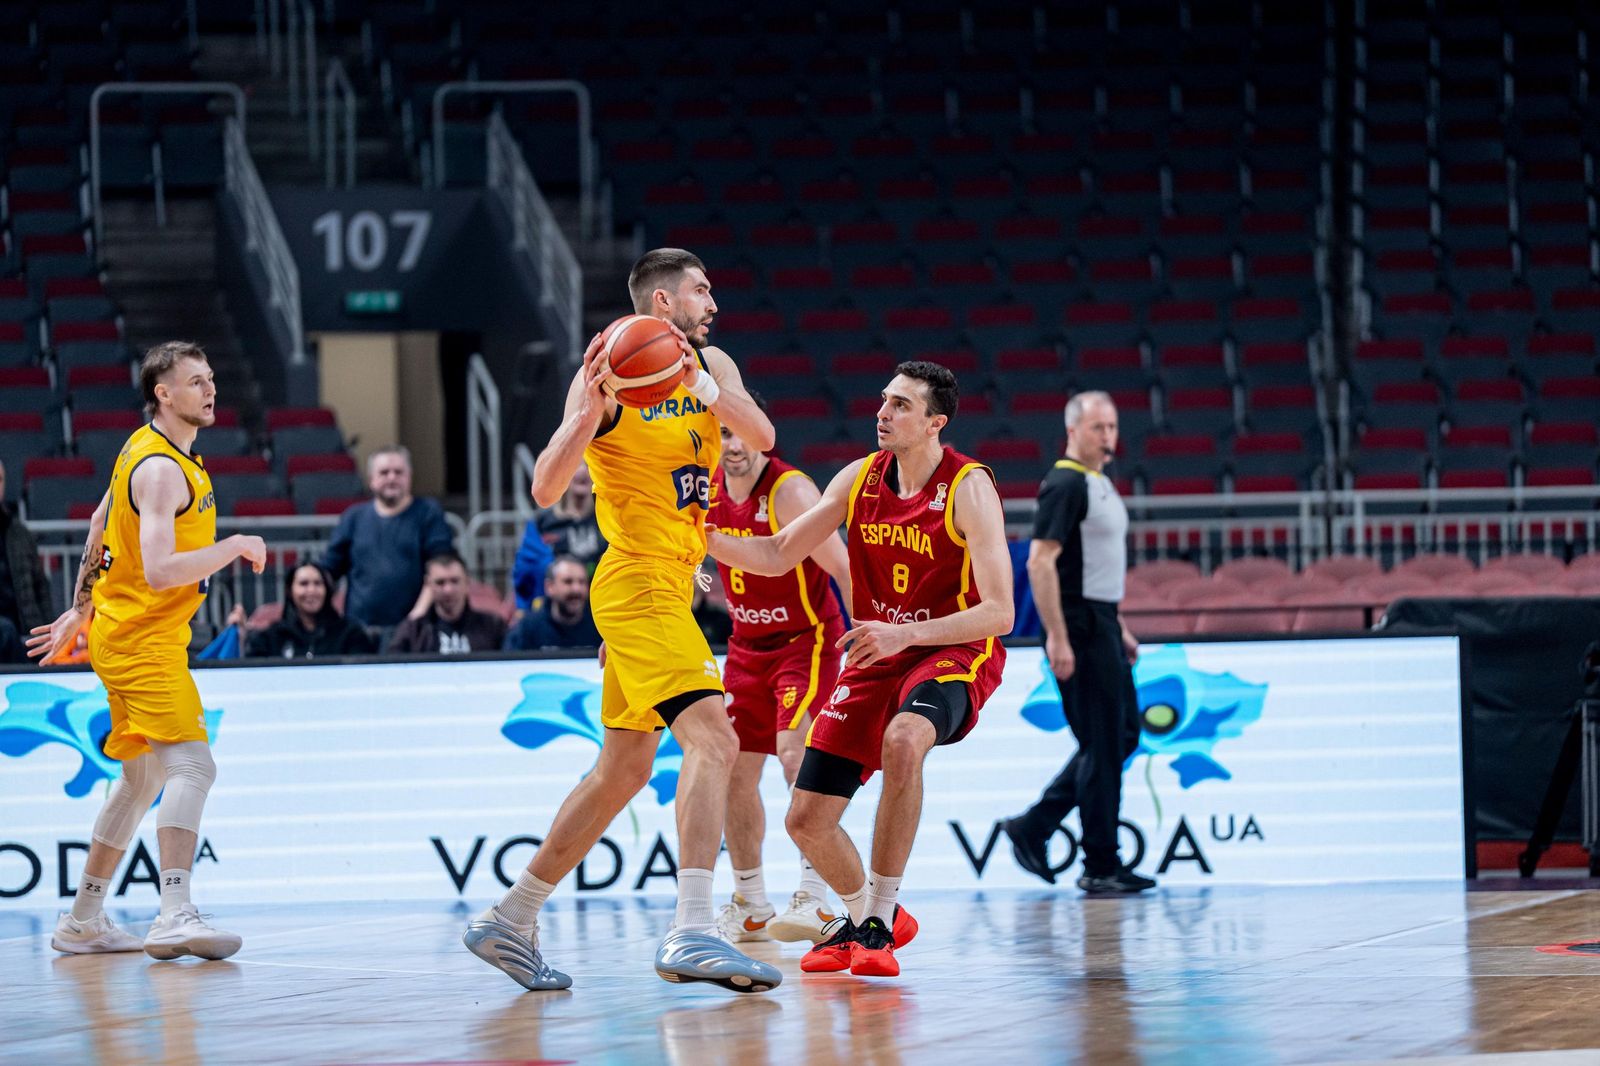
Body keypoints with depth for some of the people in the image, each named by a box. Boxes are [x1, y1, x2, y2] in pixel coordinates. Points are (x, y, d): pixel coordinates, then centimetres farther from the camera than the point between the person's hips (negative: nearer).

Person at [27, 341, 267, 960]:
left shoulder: (146, 449, 13)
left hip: (123, 632, 11)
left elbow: (99, 526, 24)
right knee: (191, 765, -22)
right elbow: (159, 571, -29)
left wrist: (81, 610, 28)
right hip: (142, 638, -11)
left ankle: (82, 921, 25)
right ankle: (175, 917, -35)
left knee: (144, 779, 17)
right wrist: (235, 547, -20)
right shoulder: (162, 469, -19)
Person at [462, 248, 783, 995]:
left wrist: (710, 394, -24)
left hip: (668, 589, 9)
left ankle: (511, 921, 22)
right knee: (713, 741, -23)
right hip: (639, 583, -9)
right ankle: (691, 933, -32)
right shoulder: (610, 376, -10)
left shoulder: (710, 365, 10)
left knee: (622, 772, 14)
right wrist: (587, 411, -31)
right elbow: (546, 490, -16)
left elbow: (762, 437, -7)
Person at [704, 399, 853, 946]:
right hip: (747, 646, 7)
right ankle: (750, 906, 16)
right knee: (736, 771, 4)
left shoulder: (790, 492, -22)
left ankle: (816, 895, -20)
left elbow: (845, 571, -22)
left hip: (807, 639, -7)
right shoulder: (706, 489, -3)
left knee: (794, 753, -22)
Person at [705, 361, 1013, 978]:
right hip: (874, 659, 6)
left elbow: (998, 612, -21)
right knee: (806, 822, 0)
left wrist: (904, 633, -33)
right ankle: (861, 918, 31)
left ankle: (881, 918, -27)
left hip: (954, 652, -6)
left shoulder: (969, 489, -16)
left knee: (902, 741, -40)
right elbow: (777, 556, 6)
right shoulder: (861, 478, 0)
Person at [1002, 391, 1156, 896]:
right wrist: (1058, 637, -24)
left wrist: (1118, 627, 24)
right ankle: (1101, 867, 1)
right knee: (1103, 744, -6)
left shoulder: (1100, 485, 17)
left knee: (1122, 735, 12)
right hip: (1077, 627, -10)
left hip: (1101, 626, 10)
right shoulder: (1065, 484, -14)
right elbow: (1041, 562, -20)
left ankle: (1032, 828, 16)